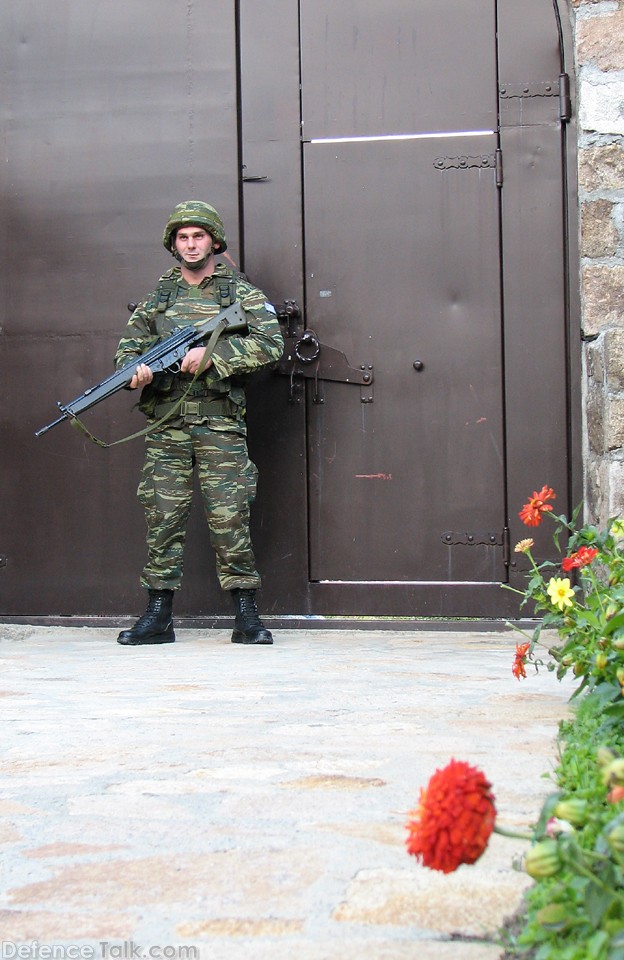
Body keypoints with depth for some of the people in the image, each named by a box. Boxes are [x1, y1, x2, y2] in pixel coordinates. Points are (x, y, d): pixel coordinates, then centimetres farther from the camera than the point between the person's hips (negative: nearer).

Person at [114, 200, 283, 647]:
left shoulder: (241, 292, 7)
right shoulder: (156, 298, 17)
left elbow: (271, 343, -5)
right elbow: (127, 347, 16)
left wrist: (213, 354, -15)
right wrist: (136, 368, -8)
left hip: (219, 423, -3)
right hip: (166, 425, 3)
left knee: (229, 516, -5)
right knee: (163, 517, 3)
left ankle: (247, 617, 1)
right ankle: (158, 617, 9)